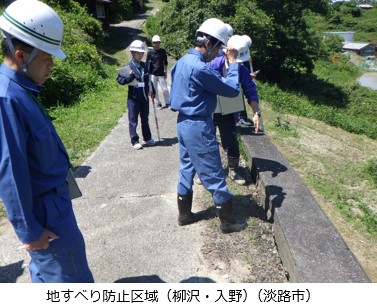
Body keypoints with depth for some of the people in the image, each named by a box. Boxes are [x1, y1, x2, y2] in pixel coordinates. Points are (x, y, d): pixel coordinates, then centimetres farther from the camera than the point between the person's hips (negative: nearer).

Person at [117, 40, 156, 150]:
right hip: (133, 98, -5)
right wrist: (130, 76, -23)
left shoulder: (145, 66, 8)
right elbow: (119, 79, -9)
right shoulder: (128, 66, -7)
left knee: (145, 119, 15)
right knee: (133, 121, 3)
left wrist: (152, 91, 15)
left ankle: (147, 139, 26)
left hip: (145, 97, 5)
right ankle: (134, 141, 11)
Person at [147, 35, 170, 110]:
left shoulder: (163, 51, 3)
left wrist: (165, 71, 9)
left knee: (165, 89, -2)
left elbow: (165, 62, 12)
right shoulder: (150, 52, -1)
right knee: (154, 90, 3)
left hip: (161, 74, 0)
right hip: (153, 74, 0)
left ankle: (167, 103, 13)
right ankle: (159, 104, 16)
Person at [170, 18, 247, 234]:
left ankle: (185, 214, 30)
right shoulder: (199, 68, -22)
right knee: (214, 175, 2)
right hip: (199, 126, -10)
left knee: (187, 169, 18)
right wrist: (233, 62, -6)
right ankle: (228, 222, 17)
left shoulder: (183, 62, 8)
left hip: (184, 122, 10)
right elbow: (233, 90, -16)